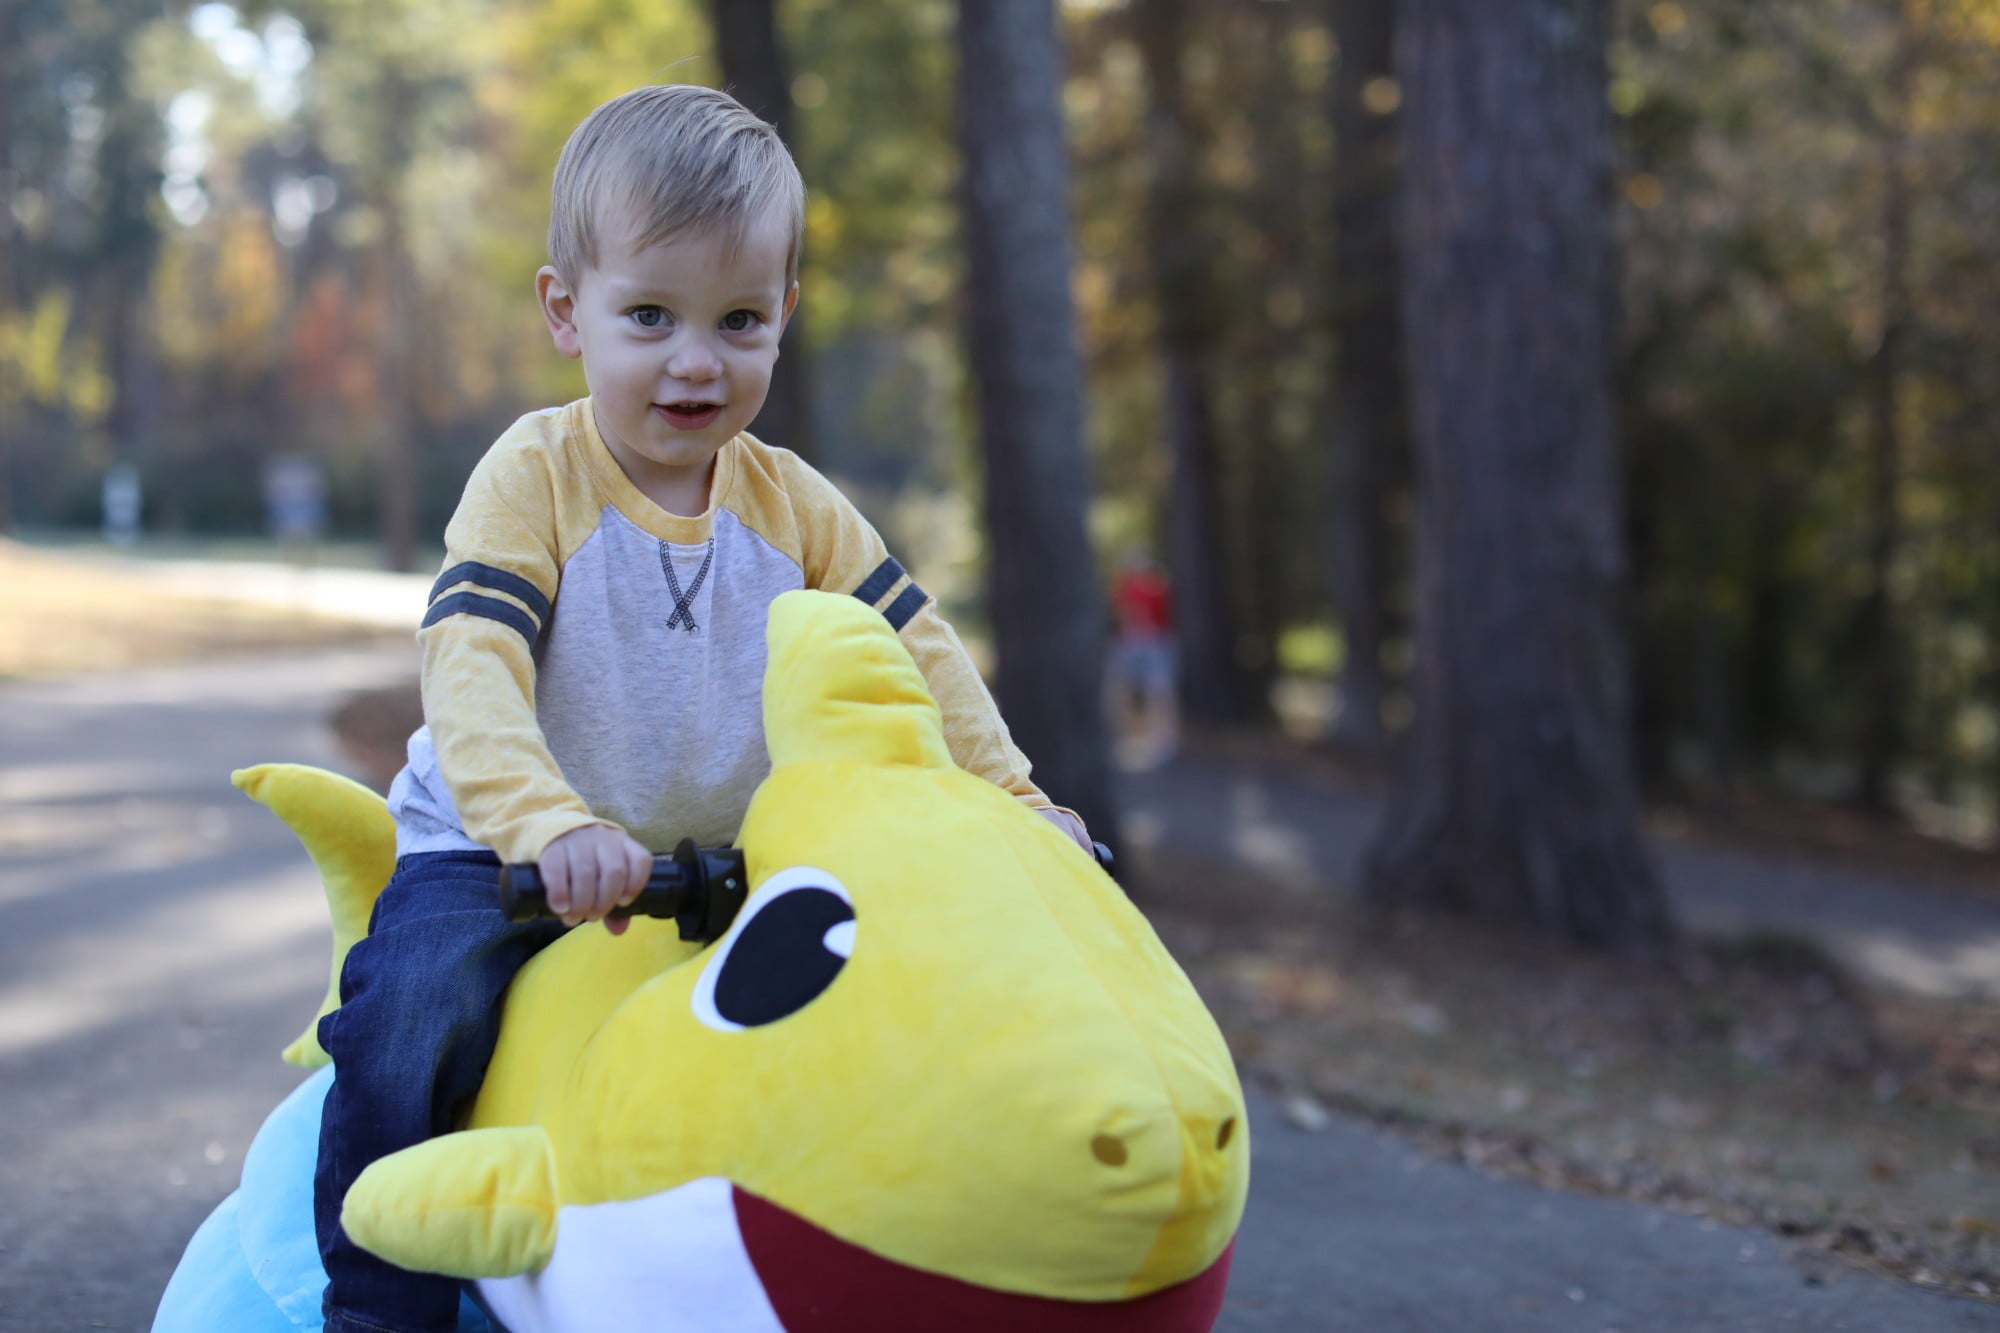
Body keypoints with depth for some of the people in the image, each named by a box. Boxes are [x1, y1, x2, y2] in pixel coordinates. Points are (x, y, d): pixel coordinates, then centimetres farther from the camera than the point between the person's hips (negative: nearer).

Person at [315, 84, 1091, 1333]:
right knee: (413, 1020, -29)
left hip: (718, 859, 4)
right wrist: (550, 822, -46)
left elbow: (916, 654, 2)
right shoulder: (535, 477, -15)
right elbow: (470, 672, -29)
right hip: (497, 855, -4)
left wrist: (1014, 802, -10)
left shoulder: (796, 506, -1)